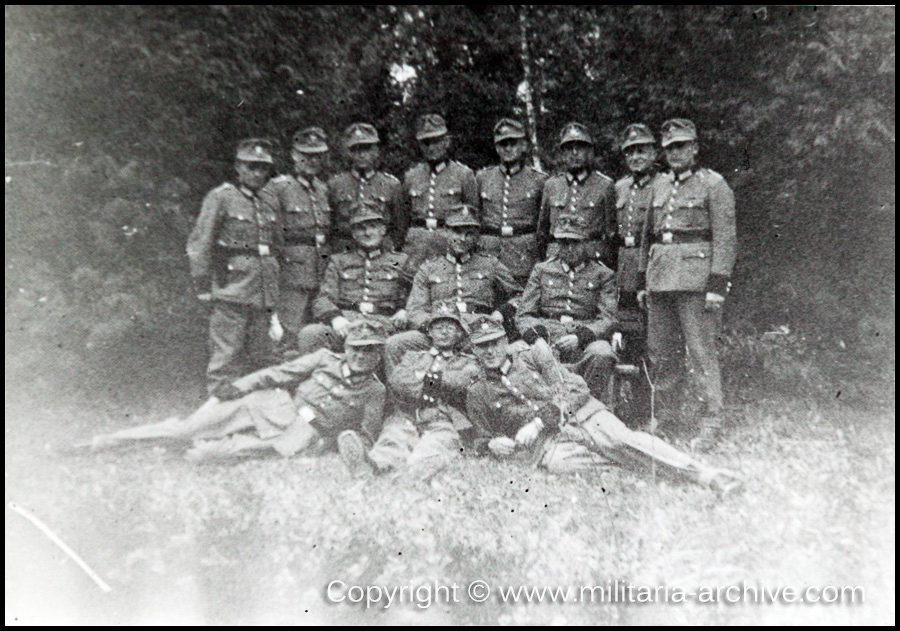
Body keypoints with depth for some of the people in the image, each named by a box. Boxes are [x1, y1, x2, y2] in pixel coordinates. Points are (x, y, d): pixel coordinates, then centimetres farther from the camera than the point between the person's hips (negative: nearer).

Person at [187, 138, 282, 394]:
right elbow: (198, 245, -5)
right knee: (226, 363, -3)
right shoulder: (221, 197, -3)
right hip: (231, 295, -6)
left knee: (261, 362, 9)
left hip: (262, 298, 6)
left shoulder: (267, 204, 16)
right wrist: (203, 287, -6)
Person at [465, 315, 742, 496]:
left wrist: (538, 422, -10)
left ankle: (708, 473, -32)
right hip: (545, 443, 0)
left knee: (623, 440, -27)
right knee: (556, 461, -35)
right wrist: (493, 444, -3)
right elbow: (482, 438, 24)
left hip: (581, 415, 0)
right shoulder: (477, 396, 16)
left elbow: (575, 390, 3)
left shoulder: (532, 353, 11)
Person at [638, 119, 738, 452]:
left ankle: (711, 423, 4)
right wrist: (645, 279, 16)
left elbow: (725, 238, -6)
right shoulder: (659, 184, 17)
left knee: (702, 352, -4)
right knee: (659, 352, 9)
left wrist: (718, 284, -14)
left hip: (696, 277, -6)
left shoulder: (714, 184, 0)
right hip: (660, 279, 6)